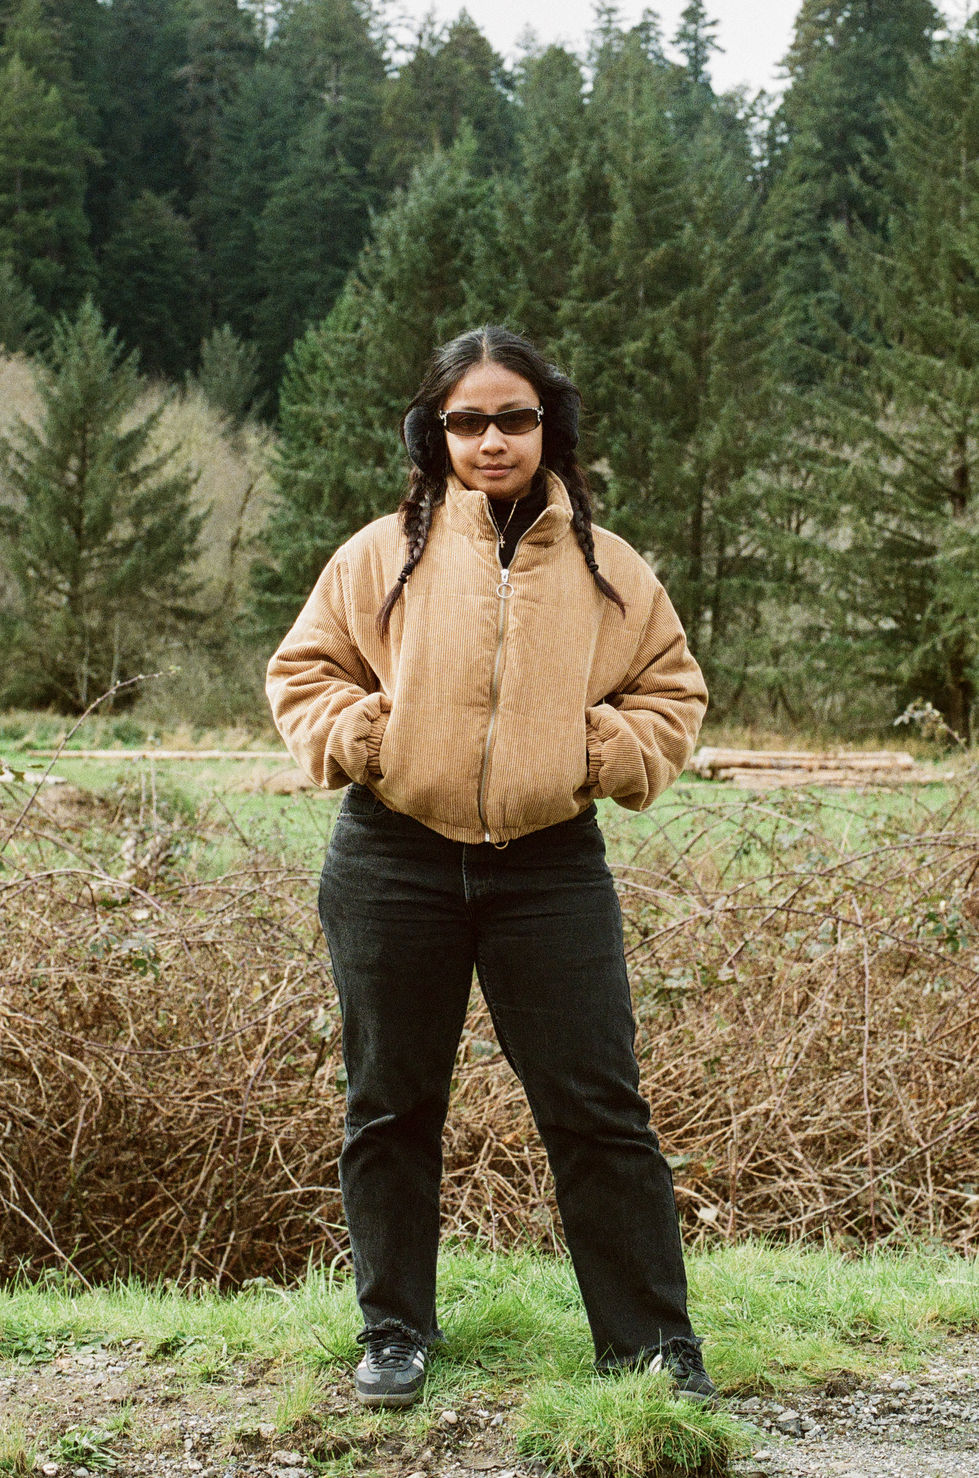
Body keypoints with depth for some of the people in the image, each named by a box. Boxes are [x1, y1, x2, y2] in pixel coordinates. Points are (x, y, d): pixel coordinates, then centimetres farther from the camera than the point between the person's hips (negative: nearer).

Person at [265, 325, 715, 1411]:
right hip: (395, 863, 0)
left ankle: (654, 1344, 10)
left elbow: (671, 689, 13)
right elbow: (303, 669, 9)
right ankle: (395, 1332, 24)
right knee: (392, 1107, 9)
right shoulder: (384, 554, 3)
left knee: (598, 1111, 0)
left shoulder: (605, 566, 6)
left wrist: (606, 755, -3)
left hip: (550, 867, 0)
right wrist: (359, 739, -7)